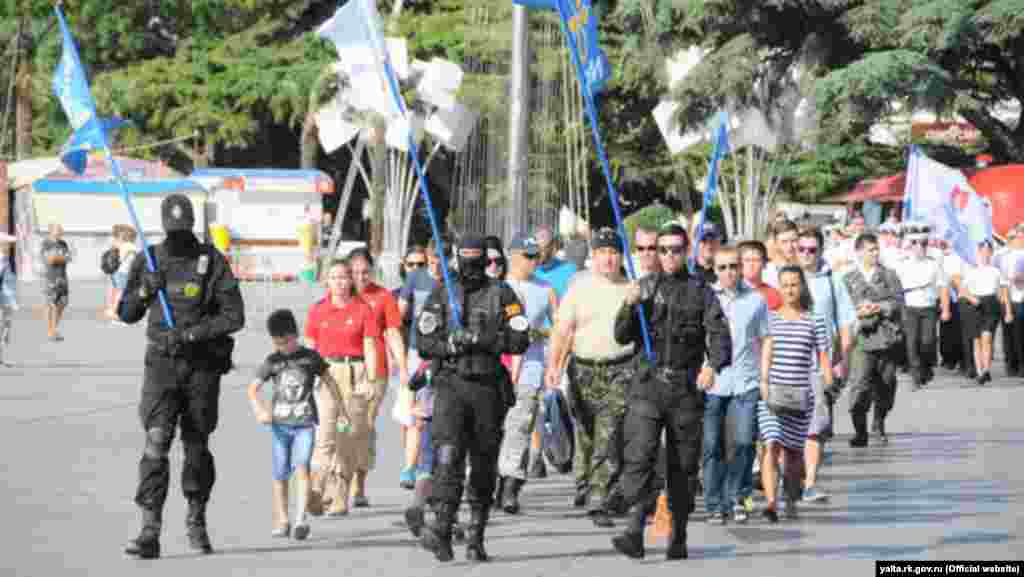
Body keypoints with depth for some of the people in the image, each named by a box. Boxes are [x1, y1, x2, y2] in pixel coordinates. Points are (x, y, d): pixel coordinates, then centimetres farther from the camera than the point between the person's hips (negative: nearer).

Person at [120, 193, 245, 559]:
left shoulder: (212, 261, -6)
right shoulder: (147, 260, 2)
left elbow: (235, 317, -10)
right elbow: (127, 314, 10)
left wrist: (191, 333, -21)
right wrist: (144, 291, -11)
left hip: (203, 365, 0)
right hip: (162, 364, 1)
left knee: (197, 446, 9)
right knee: (156, 443, -13)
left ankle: (197, 522, 29)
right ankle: (150, 533, -18)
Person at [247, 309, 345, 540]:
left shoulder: (310, 357, 1)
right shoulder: (272, 362, 2)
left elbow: (329, 381, 12)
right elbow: (253, 388, -4)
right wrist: (259, 410, -23)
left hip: (305, 424, -2)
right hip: (280, 424, 2)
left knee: (301, 467, -18)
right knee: (280, 475, 7)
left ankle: (301, 518, -24)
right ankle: (281, 521, 18)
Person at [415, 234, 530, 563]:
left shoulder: (501, 295, 5)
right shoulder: (441, 295, 7)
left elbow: (520, 339, -3)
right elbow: (424, 342, 2)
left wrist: (485, 339, -16)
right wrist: (452, 343, -16)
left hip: (488, 386, 1)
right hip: (450, 384, -1)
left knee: (484, 463, 6)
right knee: (448, 454, -18)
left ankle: (476, 537, 16)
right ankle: (442, 530, -25)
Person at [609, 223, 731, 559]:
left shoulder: (701, 292, 7)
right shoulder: (644, 288, 11)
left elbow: (719, 333, -4)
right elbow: (622, 337, 8)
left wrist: (713, 365, -23)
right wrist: (629, 306, -11)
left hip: (686, 387, 0)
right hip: (647, 384, 0)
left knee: (682, 463, 6)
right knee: (638, 456, -14)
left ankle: (678, 536, 17)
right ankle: (635, 533, -21)